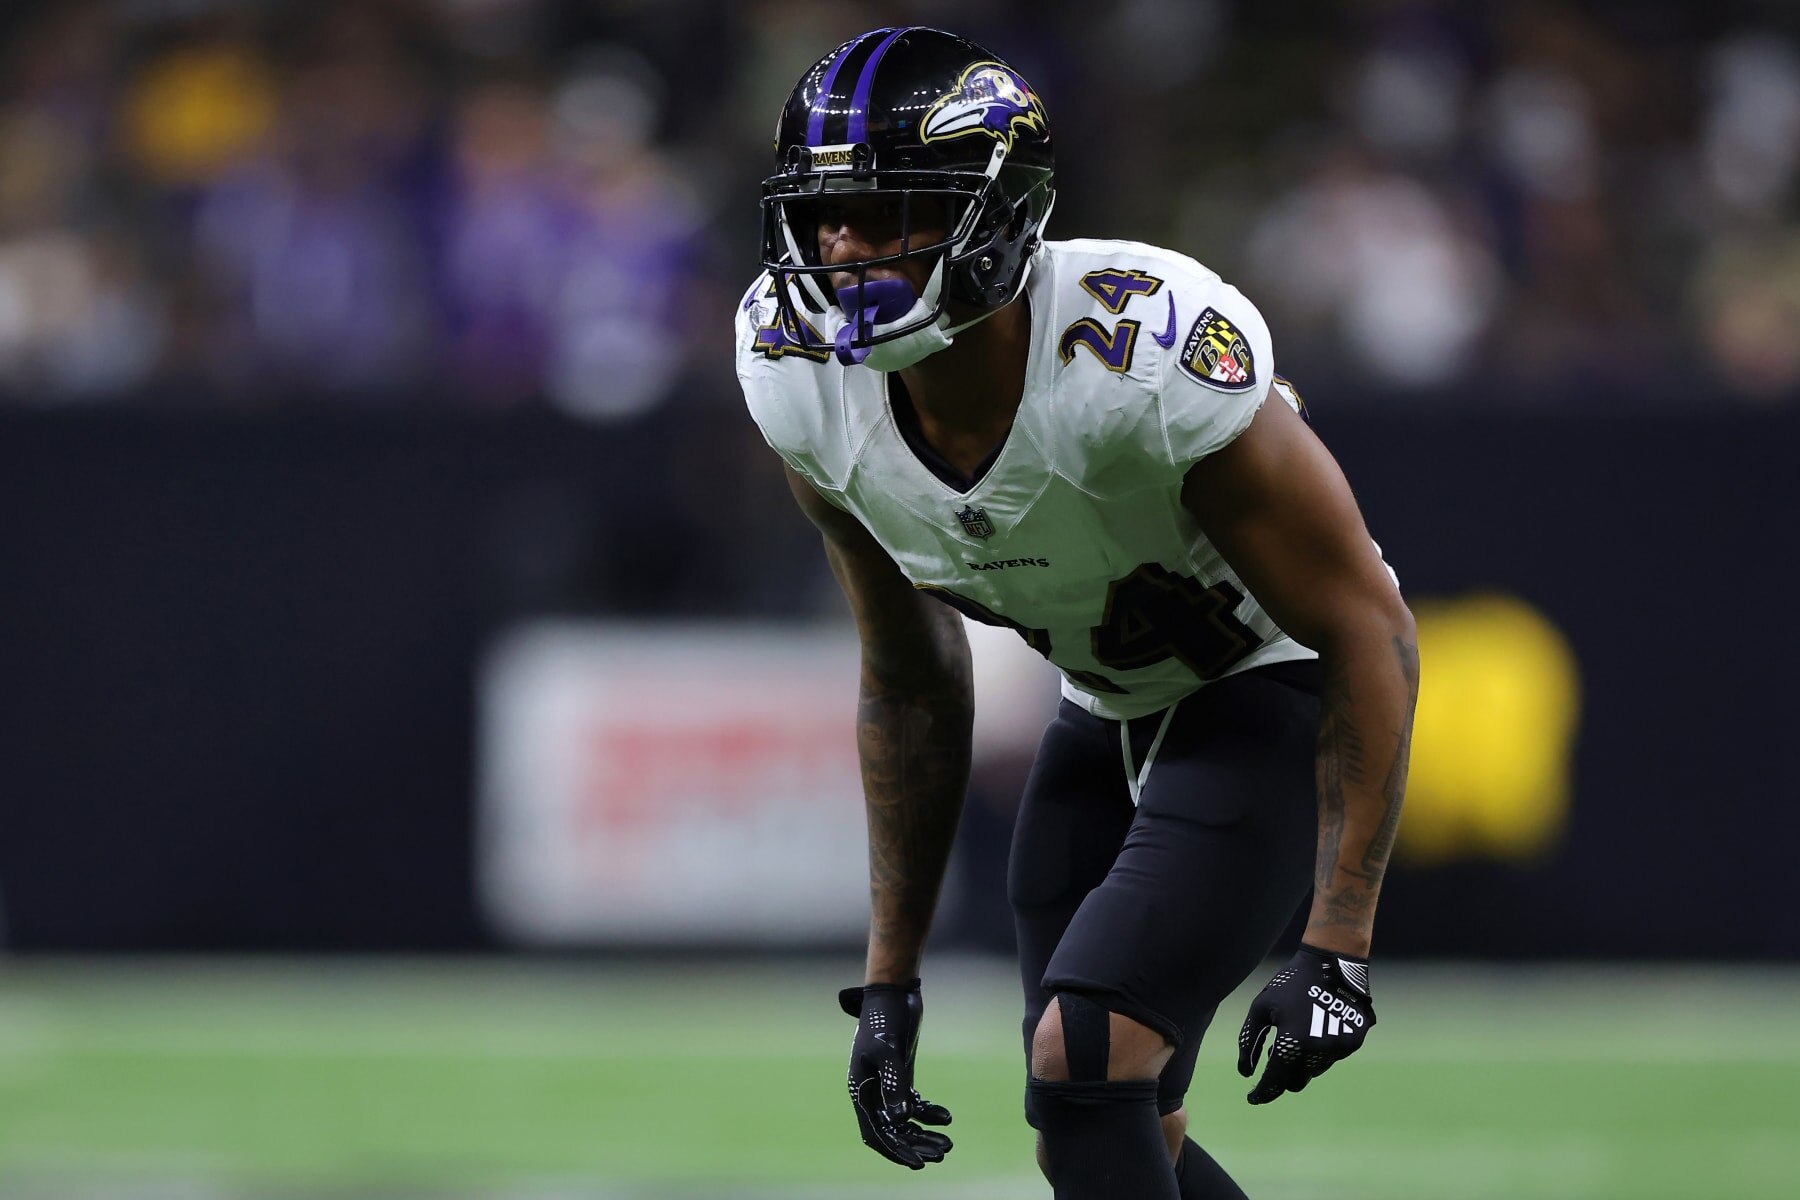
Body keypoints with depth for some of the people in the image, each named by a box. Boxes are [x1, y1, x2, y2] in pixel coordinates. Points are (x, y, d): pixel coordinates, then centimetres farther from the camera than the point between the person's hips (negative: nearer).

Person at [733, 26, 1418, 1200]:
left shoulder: (1148, 356, -35)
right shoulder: (807, 383, -16)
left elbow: (1369, 631, -24)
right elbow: (911, 685, 1)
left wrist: (1337, 951, -26)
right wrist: (890, 978, 2)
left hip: (1275, 693, -7)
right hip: (1111, 702, 7)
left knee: (1081, 1074, -21)